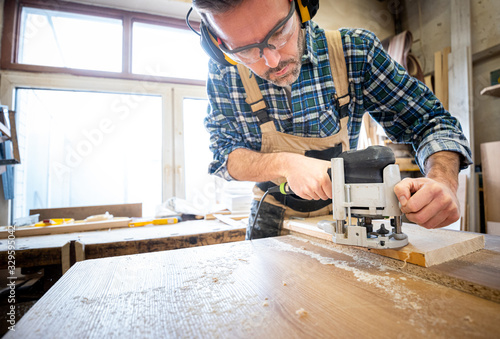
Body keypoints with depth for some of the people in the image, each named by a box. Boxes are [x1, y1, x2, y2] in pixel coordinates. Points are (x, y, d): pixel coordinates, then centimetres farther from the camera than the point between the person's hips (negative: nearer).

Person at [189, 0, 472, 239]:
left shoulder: (355, 51, -14)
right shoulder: (224, 70, -12)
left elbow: (430, 120, -7)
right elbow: (224, 154, -10)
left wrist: (443, 180, -25)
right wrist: (286, 164, -26)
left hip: (339, 214, 1)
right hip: (272, 219, 0)